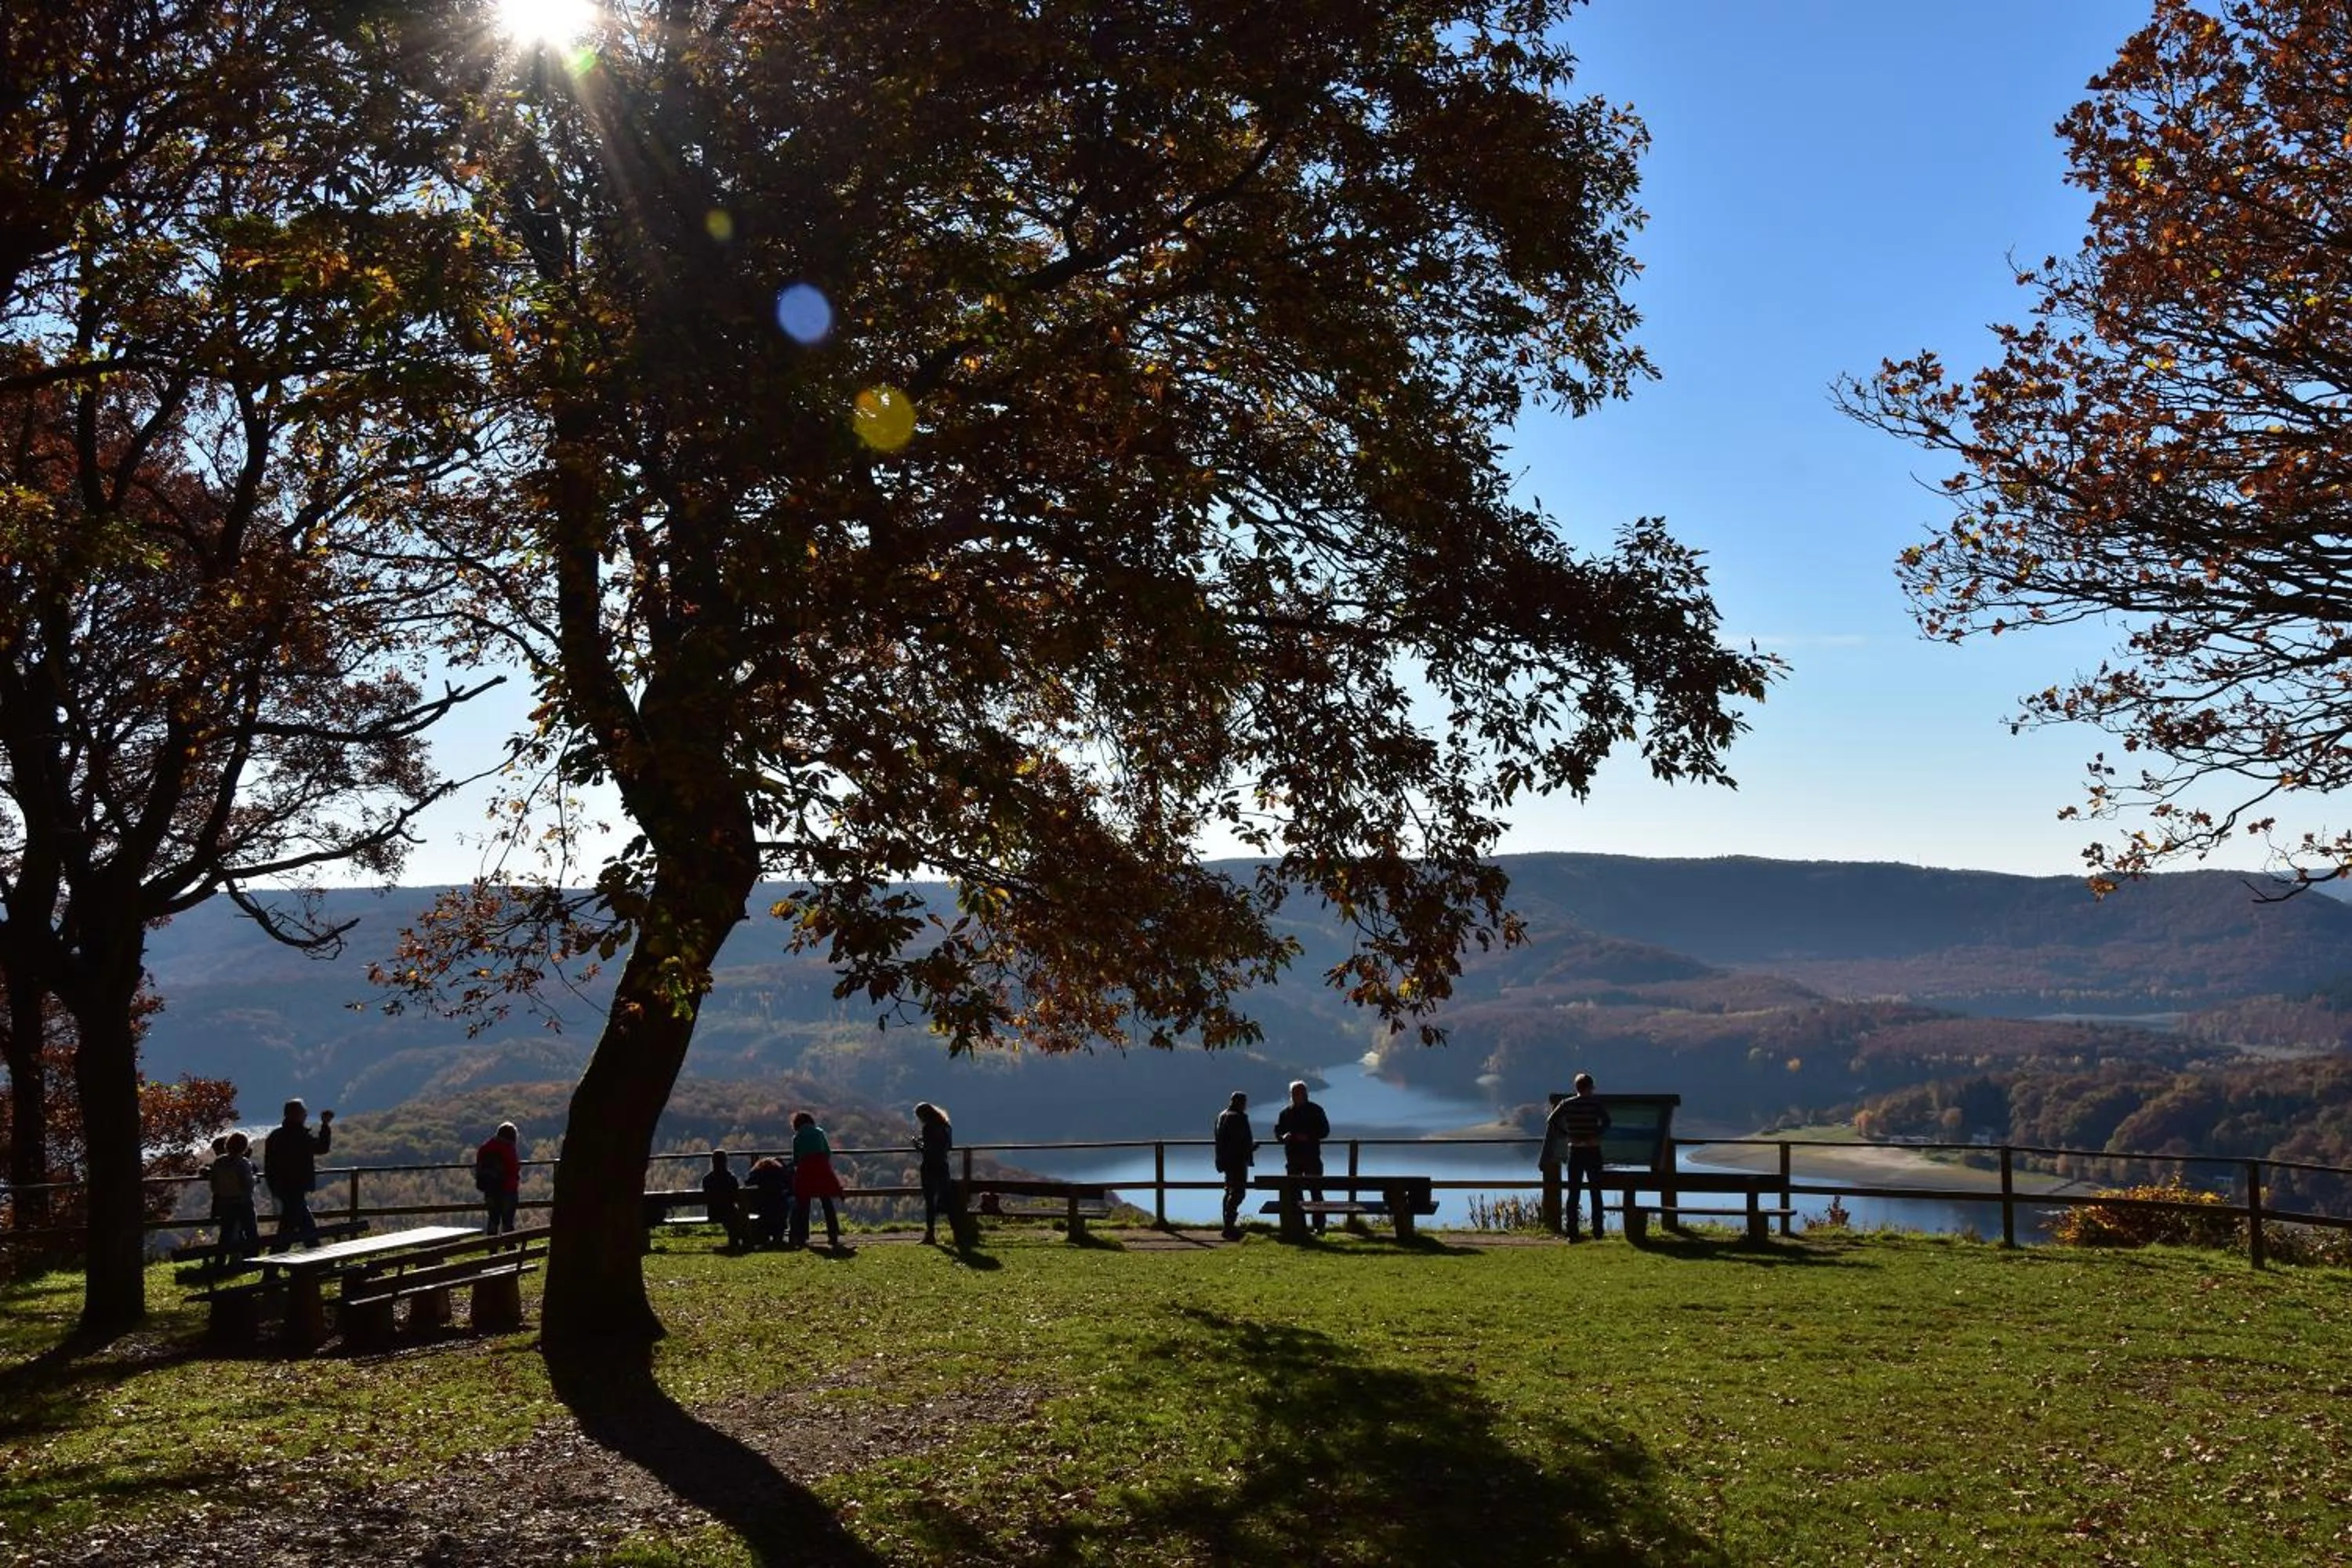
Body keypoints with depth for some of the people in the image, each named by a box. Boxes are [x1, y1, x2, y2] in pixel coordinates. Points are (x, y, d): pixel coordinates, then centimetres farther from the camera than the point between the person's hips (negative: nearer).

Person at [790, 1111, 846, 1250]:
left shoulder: (797, 1137, 11)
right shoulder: (820, 1132, 14)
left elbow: (795, 1159, 9)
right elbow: (829, 1152, 9)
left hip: (805, 1169, -1)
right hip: (822, 1167, 1)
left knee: (802, 1205, 6)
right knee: (827, 1203, 6)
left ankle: (800, 1237, 2)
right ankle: (833, 1237, 4)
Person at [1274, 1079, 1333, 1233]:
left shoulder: (1315, 1110, 2)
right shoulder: (1286, 1112, 10)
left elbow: (1325, 1130, 0)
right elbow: (1277, 1131, 14)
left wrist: (1308, 1137, -15)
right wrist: (1284, 1137, -9)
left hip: (1312, 1157, -3)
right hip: (1292, 1157, 3)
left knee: (1316, 1191, -4)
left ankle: (1319, 1225, -1)